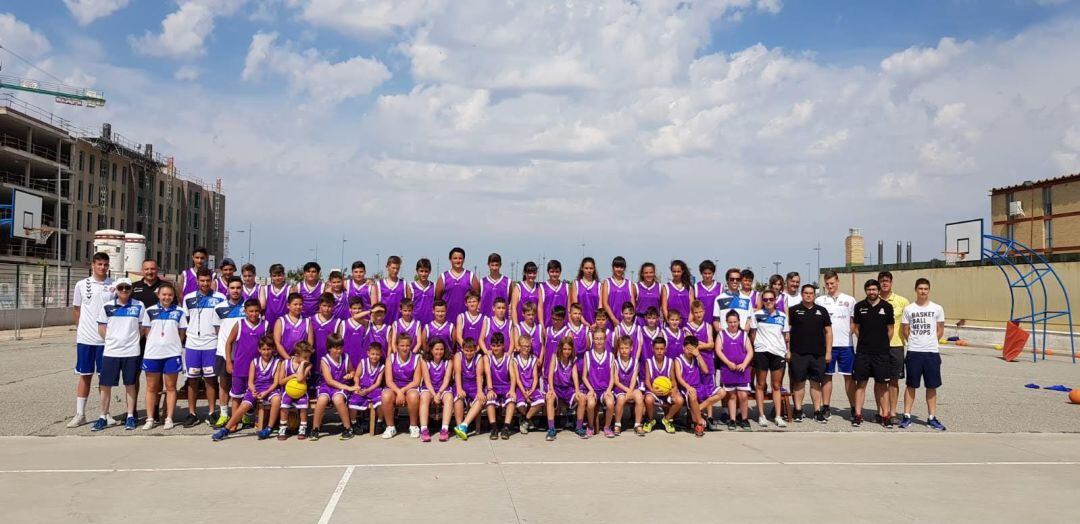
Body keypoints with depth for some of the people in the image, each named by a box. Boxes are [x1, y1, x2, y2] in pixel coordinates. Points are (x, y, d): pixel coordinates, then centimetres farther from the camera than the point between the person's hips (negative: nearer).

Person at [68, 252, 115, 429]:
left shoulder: (114, 286, 1)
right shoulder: (82, 285, 3)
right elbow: (76, 309, 11)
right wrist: (81, 329, 7)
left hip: (106, 339, 0)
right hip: (85, 338, 0)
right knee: (84, 375, 6)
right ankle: (80, 414, 14)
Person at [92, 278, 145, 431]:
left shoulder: (138, 306, 1)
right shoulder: (107, 307, 3)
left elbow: (142, 327, 6)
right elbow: (101, 327, 9)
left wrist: (132, 340, 0)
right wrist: (111, 340, 2)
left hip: (131, 352, -1)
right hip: (110, 351, 1)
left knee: (131, 384, 6)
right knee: (105, 385, 3)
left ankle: (130, 417, 15)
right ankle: (103, 417, 15)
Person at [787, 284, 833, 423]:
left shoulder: (822, 311, 12)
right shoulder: (793, 310, 4)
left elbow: (828, 332, 12)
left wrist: (828, 352, 5)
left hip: (818, 354, 2)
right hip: (798, 353, -2)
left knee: (816, 382, 5)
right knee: (799, 382, 1)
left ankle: (818, 411, 11)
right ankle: (798, 411, 8)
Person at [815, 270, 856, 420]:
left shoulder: (849, 300, 7)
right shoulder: (820, 301, 5)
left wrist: (852, 332, -6)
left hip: (846, 344, 0)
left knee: (849, 376, 4)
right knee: (827, 376, 5)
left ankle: (854, 408, 10)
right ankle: (826, 408, 11)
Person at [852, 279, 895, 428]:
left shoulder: (887, 307, 2)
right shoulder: (859, 306, 5)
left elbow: (890, 329, 7)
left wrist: (883, 345, 7)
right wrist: (865, 341, 7)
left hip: (881, 353, -1)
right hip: (862, 352, 1)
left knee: (882, 384, 2)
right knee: (861, 383, 3)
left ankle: (885, 415, 7)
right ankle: (858, 415, 6)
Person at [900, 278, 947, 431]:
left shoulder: (937, 309, 3)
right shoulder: (909, 309, 3)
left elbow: (940, 331, 9)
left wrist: (929, 342, 7)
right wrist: (914, 343, 8)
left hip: (932, 352, 0)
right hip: (913, 352, 0)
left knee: (932, 386, 5)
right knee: (911, 385, 4)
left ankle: (932, 418, 13)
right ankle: (907, 416, 9)